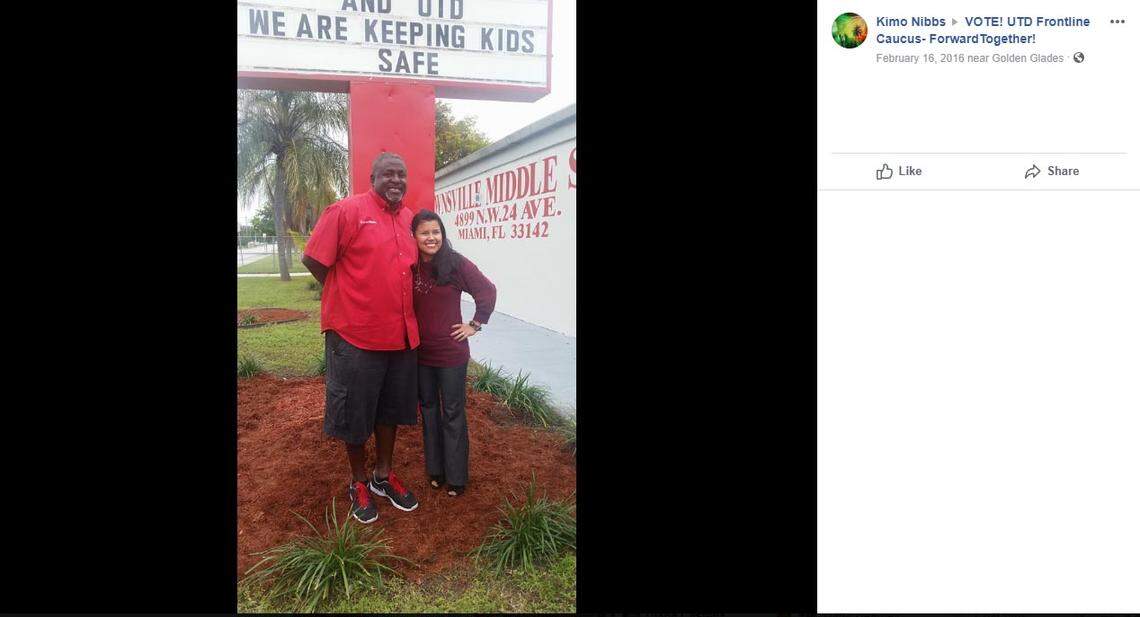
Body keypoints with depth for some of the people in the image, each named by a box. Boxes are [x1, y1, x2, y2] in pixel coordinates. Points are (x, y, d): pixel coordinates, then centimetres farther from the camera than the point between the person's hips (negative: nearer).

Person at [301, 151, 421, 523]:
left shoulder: (409, 219, 7)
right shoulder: (347, 210, -11)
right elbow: (313, 259, -10)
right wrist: (348, 296, -1)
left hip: (402, 335, 6)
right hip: (356, 335, -6)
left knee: (390, 409, 18)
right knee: (355, 412, 9)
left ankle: (383, 475, 36)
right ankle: (358, 482, 28)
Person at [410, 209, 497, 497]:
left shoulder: (456, 263, -12)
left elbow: (487, 291, -8)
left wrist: (475, 324, -7)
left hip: (451, 352, -4)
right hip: (420, 352, 4)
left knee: (453, 413, 5)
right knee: (428, 408, 15)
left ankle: (456, 477, 16)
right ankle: (436, 469, 29)